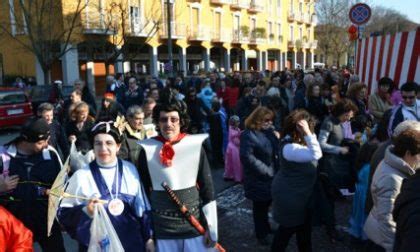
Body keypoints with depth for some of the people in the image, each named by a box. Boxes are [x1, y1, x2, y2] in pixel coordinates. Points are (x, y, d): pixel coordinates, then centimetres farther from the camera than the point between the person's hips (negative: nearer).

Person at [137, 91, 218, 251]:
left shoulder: (195, 146, -6)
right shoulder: (147, 150, -7)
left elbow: (207, 189, -2)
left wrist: (211, 228, -1)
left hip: (194, 226, 0)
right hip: (161, 229, 0)